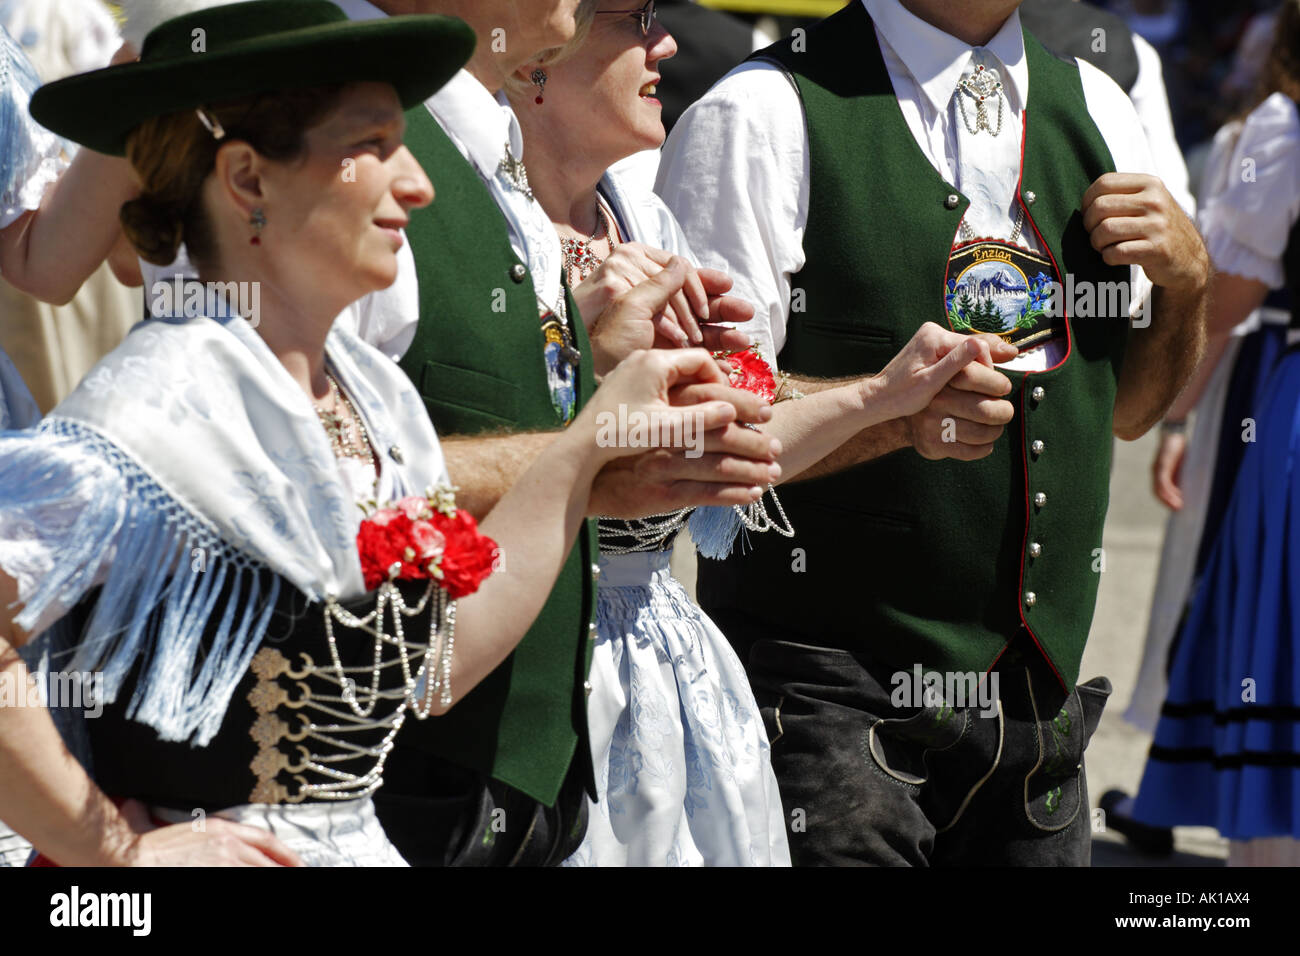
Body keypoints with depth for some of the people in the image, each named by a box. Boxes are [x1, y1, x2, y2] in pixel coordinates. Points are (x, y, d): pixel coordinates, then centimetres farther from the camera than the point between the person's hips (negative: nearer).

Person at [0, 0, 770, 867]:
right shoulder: (171, 398, -18)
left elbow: (431, 671, 10)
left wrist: (591, 447, 12)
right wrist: (112, 846, -18)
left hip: (358, 844, 7)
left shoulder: (373, 394, 6)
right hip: (219, 858, -7)